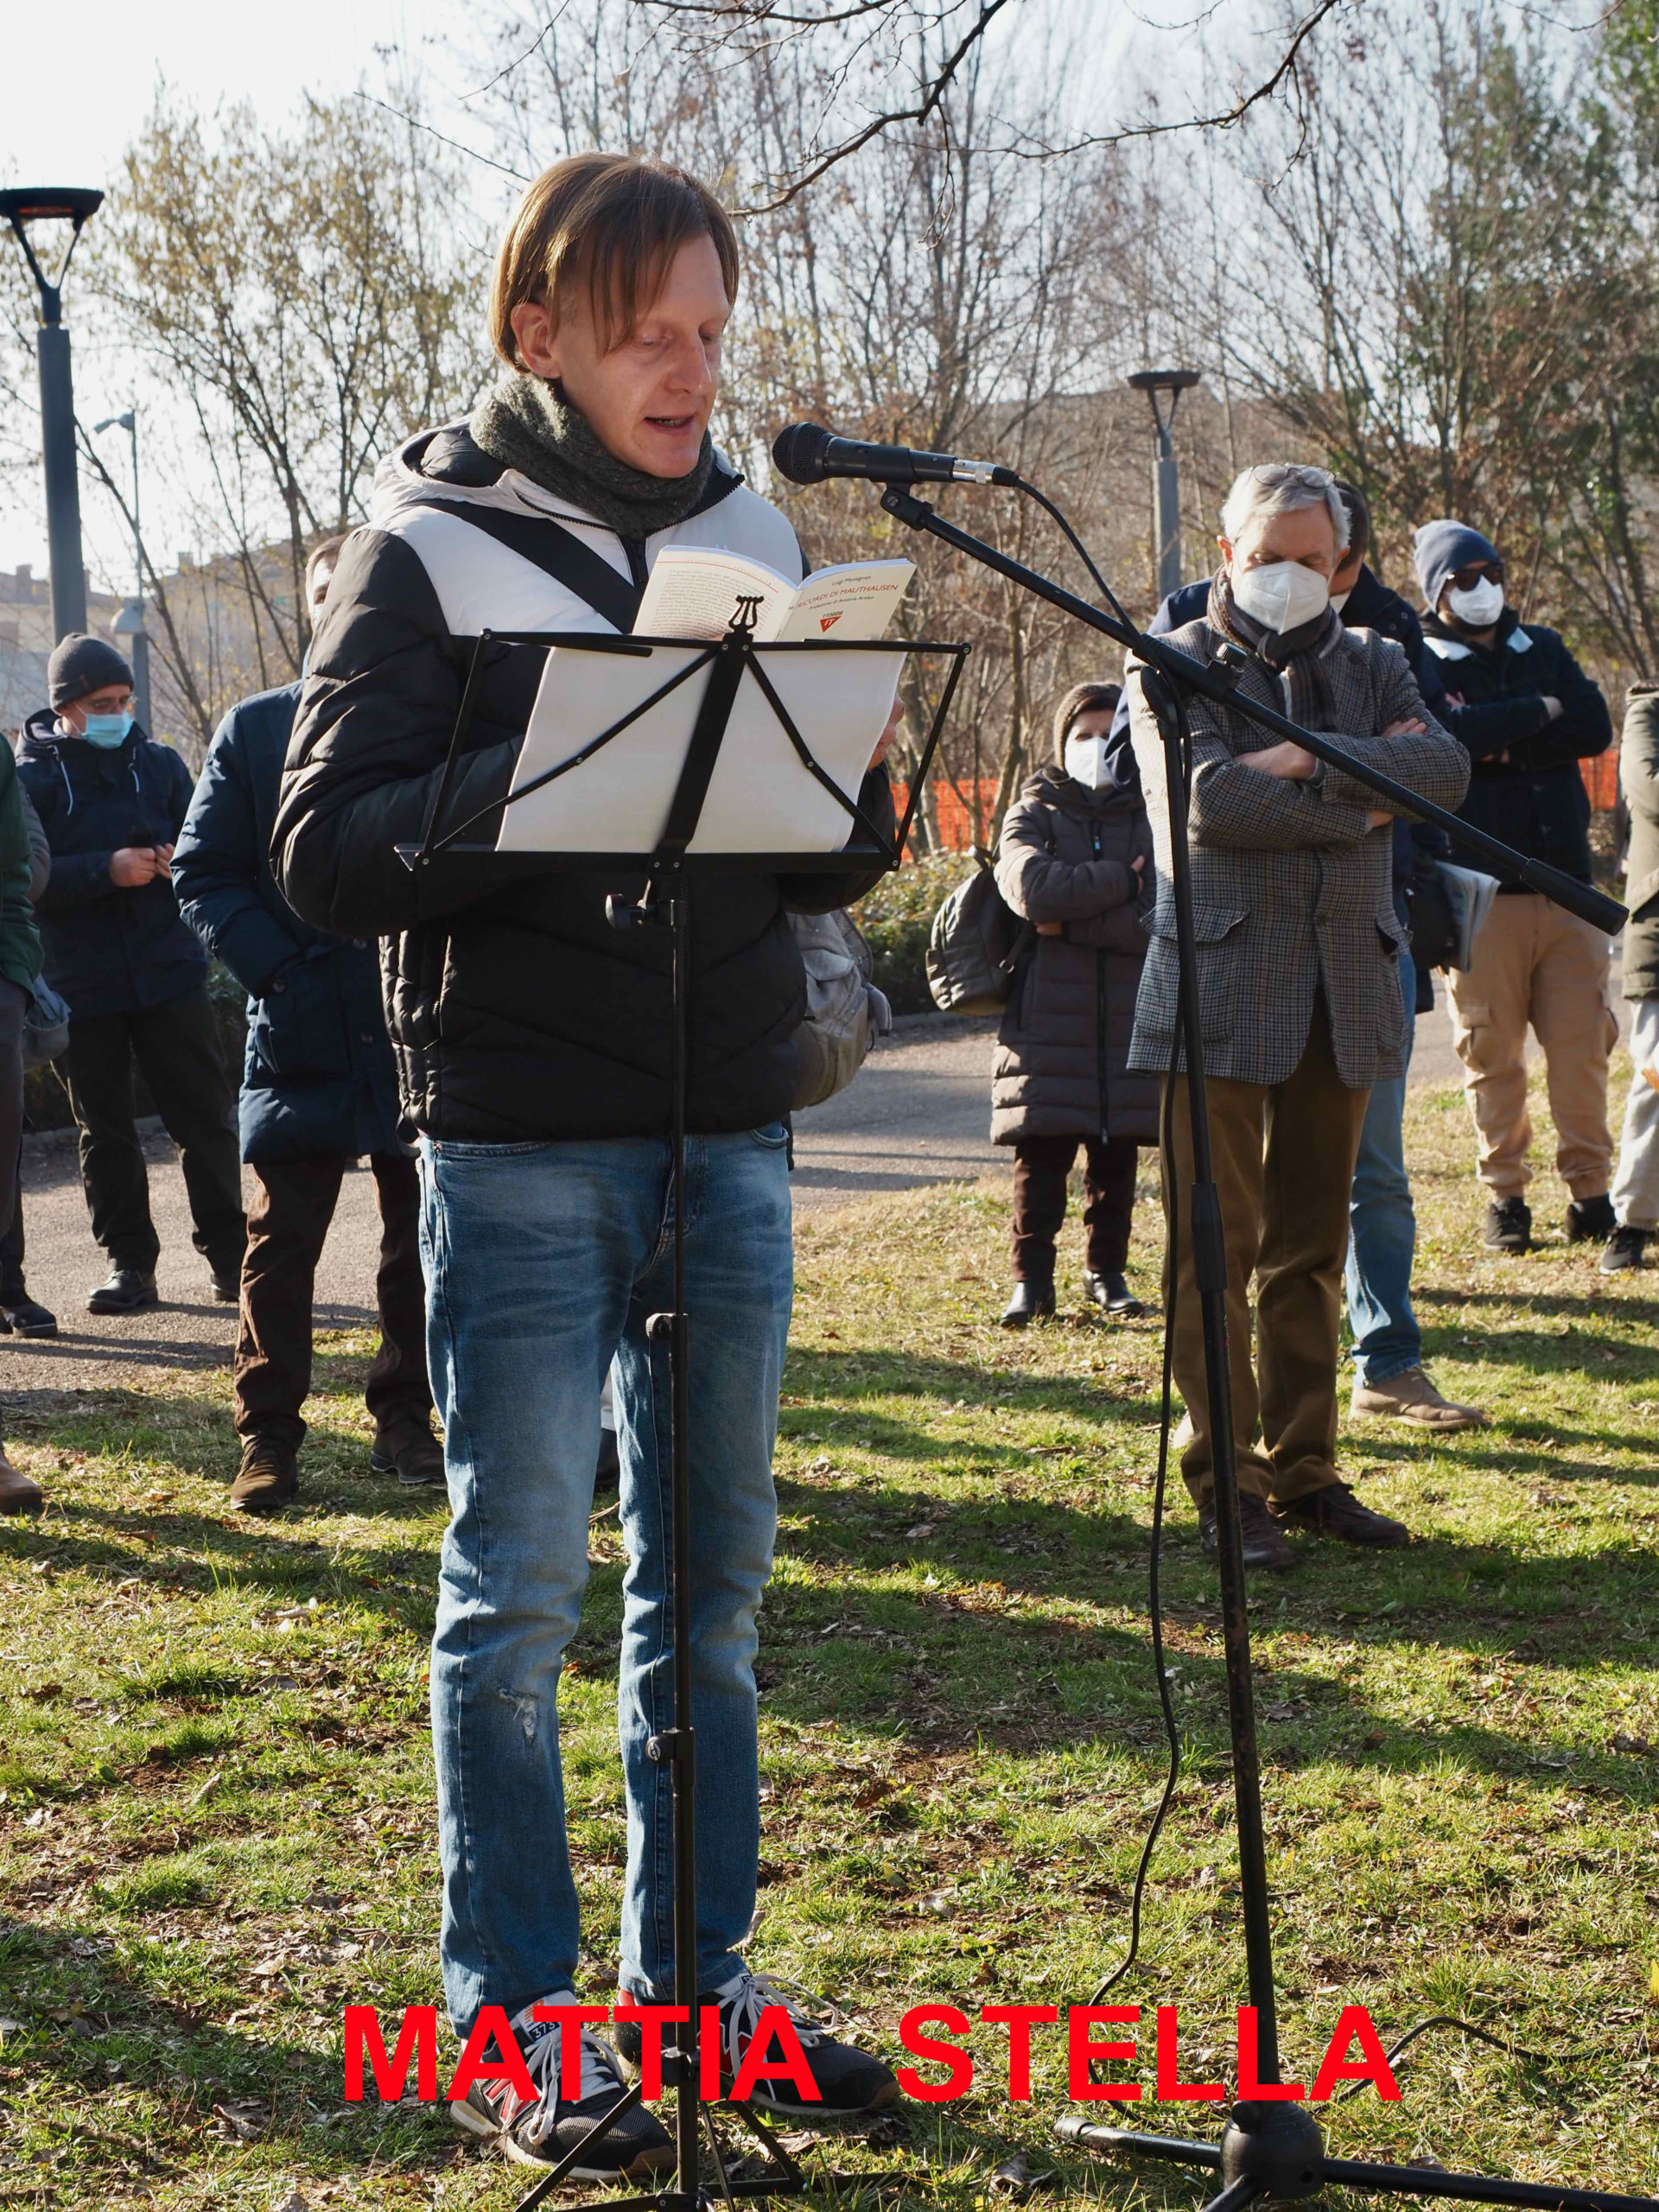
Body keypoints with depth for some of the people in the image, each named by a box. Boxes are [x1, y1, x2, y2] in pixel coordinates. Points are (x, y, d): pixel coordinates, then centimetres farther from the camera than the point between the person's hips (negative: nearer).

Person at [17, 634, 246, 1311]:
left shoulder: (159, 764, 7)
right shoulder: (32, 778, -1)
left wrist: (177, 862, -11)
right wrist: (107, 870, -22)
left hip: (167, 973, 1)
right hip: (82, 986, -1)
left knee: (205, 1117, 2)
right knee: (105, 1130, 6)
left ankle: (229, 1254, 9)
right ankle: (129, 1262, 14)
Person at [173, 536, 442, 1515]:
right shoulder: (257, 728, 4)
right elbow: (204, 872, 4)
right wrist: (274, 972, -9)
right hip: (302, 1031, 0)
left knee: (422, 1238, 9)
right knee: (283, 1241, 0)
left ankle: (406, 1423, 21)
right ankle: (268, 1441, 7)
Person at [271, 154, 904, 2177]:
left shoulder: (755, 538, 11)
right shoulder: (427, 554, -4)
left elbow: (827, 860, 14)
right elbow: (324, 849, -11)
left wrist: (840, 778, -9)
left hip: (729, 1135, 5)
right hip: (520, 1150, -5)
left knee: (711, 1584, 11)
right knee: (518, 1588, 0)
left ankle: (694, 1977, 23)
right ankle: (512, 2025, 11)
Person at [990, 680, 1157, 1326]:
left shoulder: (1154, 817, 8)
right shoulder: (1035, 814, 7)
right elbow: (1033, 886, -14)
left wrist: (1072, 922, -10)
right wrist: (1122, 880, -10)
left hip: (1131, 1022, 1)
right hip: (1050, 1022, -1)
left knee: (1117, 1152, 5)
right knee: (1042, 1156, -5)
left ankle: (1106, 1272, 16)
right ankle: (1031, 1280, 0)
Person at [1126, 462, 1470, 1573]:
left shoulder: (1374, 665, 15)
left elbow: (1446, 768, -4)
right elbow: (1203, 798, -15)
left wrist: (1312, 760, -14)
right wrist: (1360, 806, -8)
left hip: (1344, 991, 4)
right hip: (1220, 988, -4)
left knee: (1312, 1250, 10)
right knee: (1217, 1252, -3)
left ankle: (1304, 1471, 18)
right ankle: (1224, 1485, 4)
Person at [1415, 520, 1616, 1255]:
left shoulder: (1542, 649, 17)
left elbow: (1594, 728, 2)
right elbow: (1445, 734, -19)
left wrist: (1503, 744, -9)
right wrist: (1535, 713, -6)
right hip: (1481, 890, -3)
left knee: (1581, 1044, 0)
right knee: (1492, 1054, 0)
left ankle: (1590, 1189, 7)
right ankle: (1504, 1196, 9)